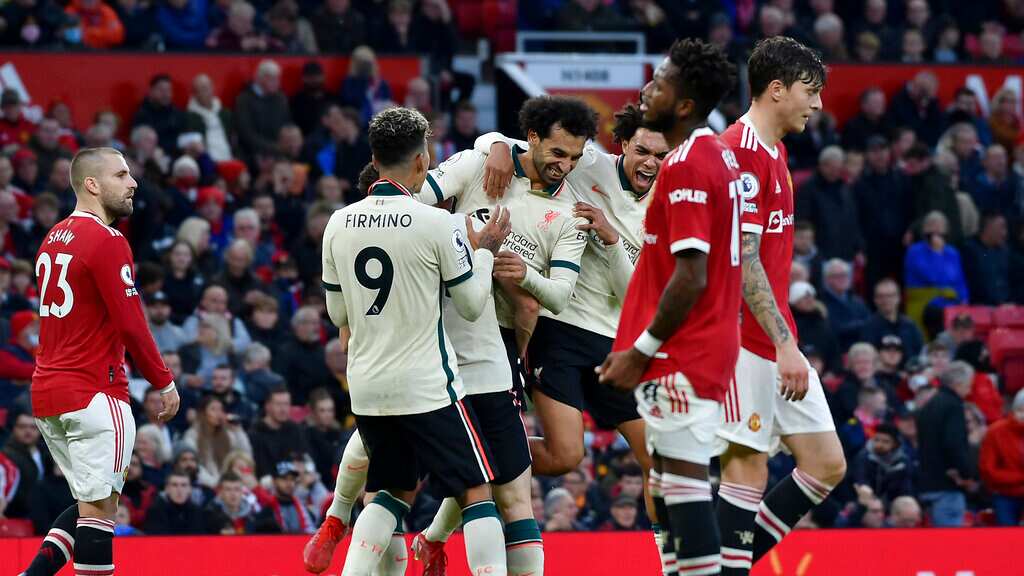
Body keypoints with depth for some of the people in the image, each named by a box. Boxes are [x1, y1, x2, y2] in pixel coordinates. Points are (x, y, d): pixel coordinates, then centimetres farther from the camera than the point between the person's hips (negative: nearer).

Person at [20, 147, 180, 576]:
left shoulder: (54, 239, 15)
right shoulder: (106, 240, -12)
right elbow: (130, 325, -15)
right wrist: (164, 383, -5)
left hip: (46, 393, 9)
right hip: (94, 393, -9)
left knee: (94, 503, 16)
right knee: (99, 506, -6)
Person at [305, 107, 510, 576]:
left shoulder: (339, 224, 2)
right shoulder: (437, 224, -13)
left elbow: (338, 314, 12)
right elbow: (472, 306, -2)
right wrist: (484, 250, 13)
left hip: (366, 386, 5)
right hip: (426, 386, -5)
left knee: (395, 491, 20)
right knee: (476, 491, 3)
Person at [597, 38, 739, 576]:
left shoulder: (686, 165, -17)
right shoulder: (719, 154, 14)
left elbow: (690, 275, -22)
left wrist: (641, 350, -15)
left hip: (682, 353, -10)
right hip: (703, 346, 10)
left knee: (682, 487, -9)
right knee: (667, 489, 12)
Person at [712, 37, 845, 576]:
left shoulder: (774, 151, 17)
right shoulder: (741, 151, -14)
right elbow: (743, 262, -19)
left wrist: (787, 342, 20)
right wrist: (784, 344, -22)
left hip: (779, 344, 10)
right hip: (746, 343, -10)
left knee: (827, 465, 7)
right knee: (747, 467, -6)